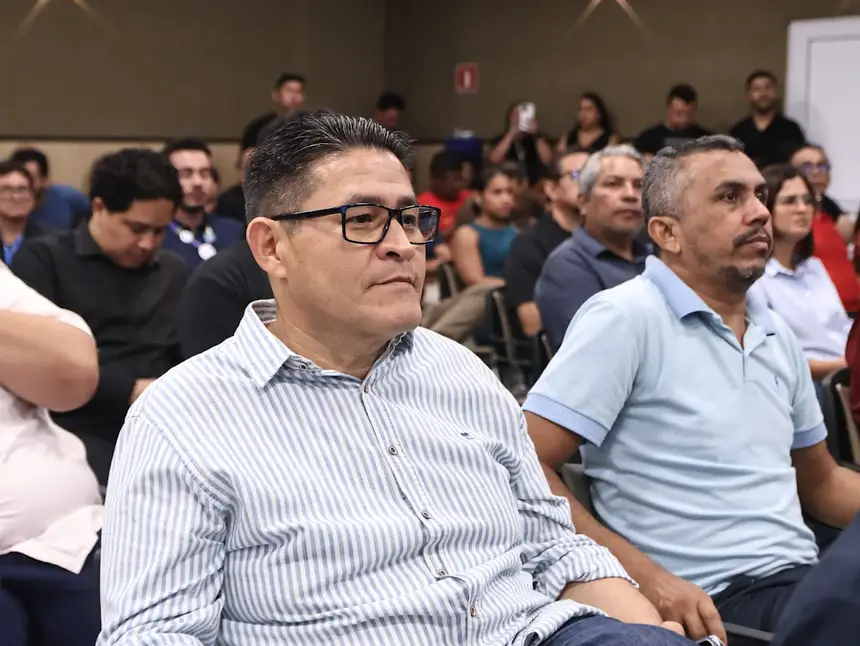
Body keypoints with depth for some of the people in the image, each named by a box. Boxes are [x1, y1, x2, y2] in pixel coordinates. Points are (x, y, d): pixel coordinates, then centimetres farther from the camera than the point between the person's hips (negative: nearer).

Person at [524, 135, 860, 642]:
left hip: (805, 577, 7)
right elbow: (526, 468, -13)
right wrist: (648, 576, -20)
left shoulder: (778, 334, 15)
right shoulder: (624, 317, -8)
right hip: (712, 601, -7)